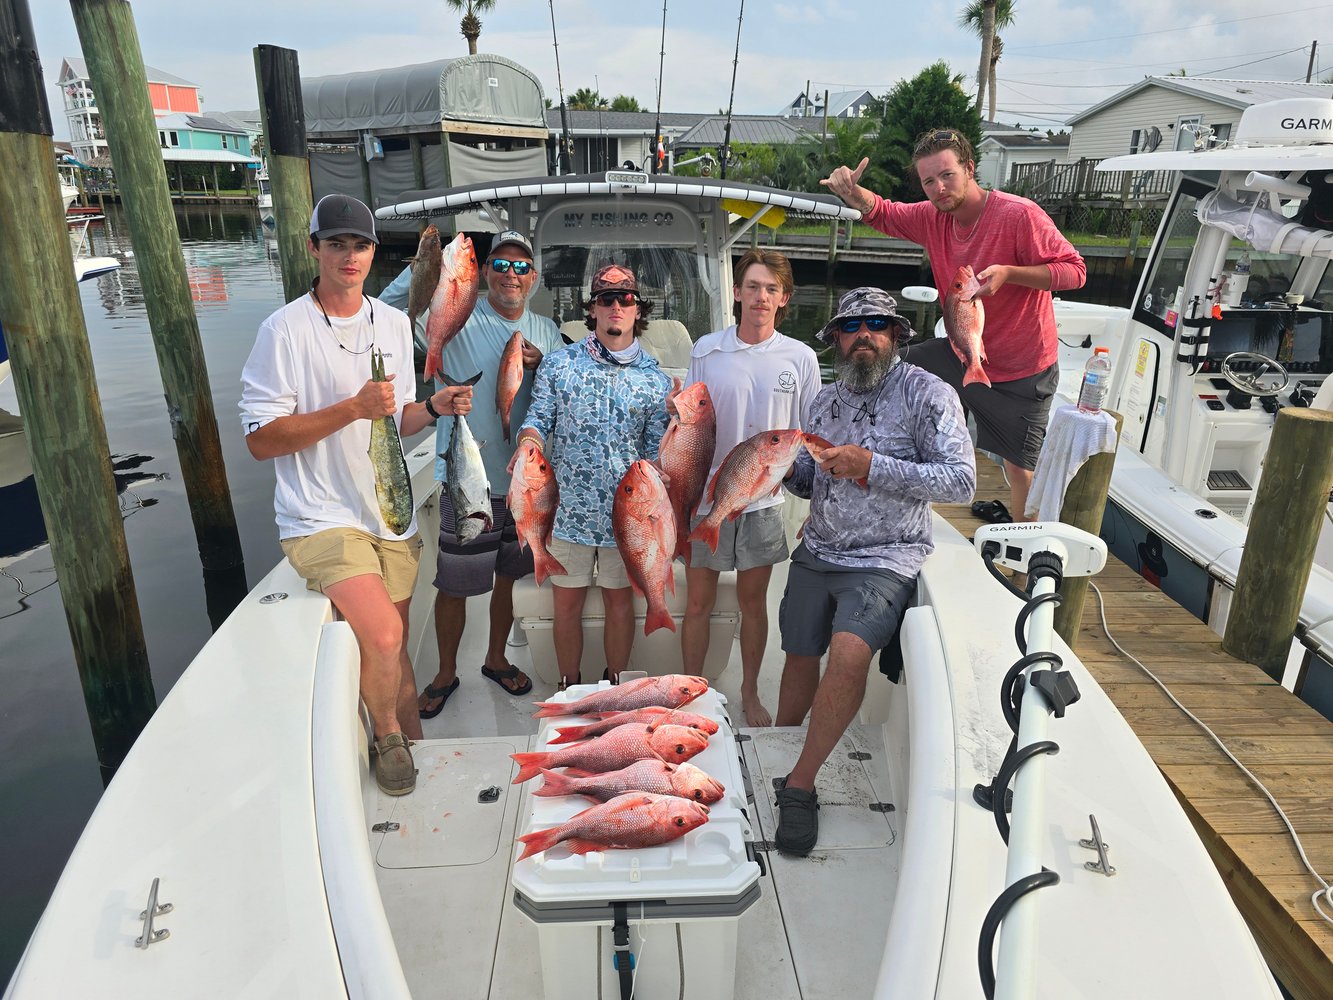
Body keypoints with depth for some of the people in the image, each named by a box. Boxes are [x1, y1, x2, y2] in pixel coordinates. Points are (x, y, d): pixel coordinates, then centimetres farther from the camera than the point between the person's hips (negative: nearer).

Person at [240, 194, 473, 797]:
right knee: (381, 635, -21)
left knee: (393, 645, 15)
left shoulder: (393, 323, 9)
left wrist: (434, 407, -4)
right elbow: (260, 439, -14)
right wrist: (352, 408, -22)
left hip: (390, 514, 6)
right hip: (322, 517, -6)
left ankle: (410, 741, 36)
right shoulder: (286, 330, -11)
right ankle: (387, 736, 8)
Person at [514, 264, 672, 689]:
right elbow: (538, 419, 0)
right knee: (567, 604, 9)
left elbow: (656, 451, 3)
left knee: (619, 602, 13)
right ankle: (569, 690, 29)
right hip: (568, 507, 0)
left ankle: (615, 688, 33)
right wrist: (530, 443, -23)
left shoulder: (655, 379, 2)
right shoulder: (558, 363, 1)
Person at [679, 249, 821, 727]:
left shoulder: (800, 358, -2)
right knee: (698, 604, 10)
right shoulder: (706, 350, -2)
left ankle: (750, 693, 34)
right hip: (706, 497, 0)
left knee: (753, 603, 14)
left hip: (763, 500, 1)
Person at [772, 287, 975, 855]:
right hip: (817, 554, 6)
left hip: (884, 560, -6)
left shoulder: (928, 394, -6)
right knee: (800, 658, 10)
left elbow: (960, 482, -14)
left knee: (849, 654, -26)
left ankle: (800, 784, -11)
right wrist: (786, 471, -3)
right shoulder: (826, 401, 13)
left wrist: (869, 466, -21)